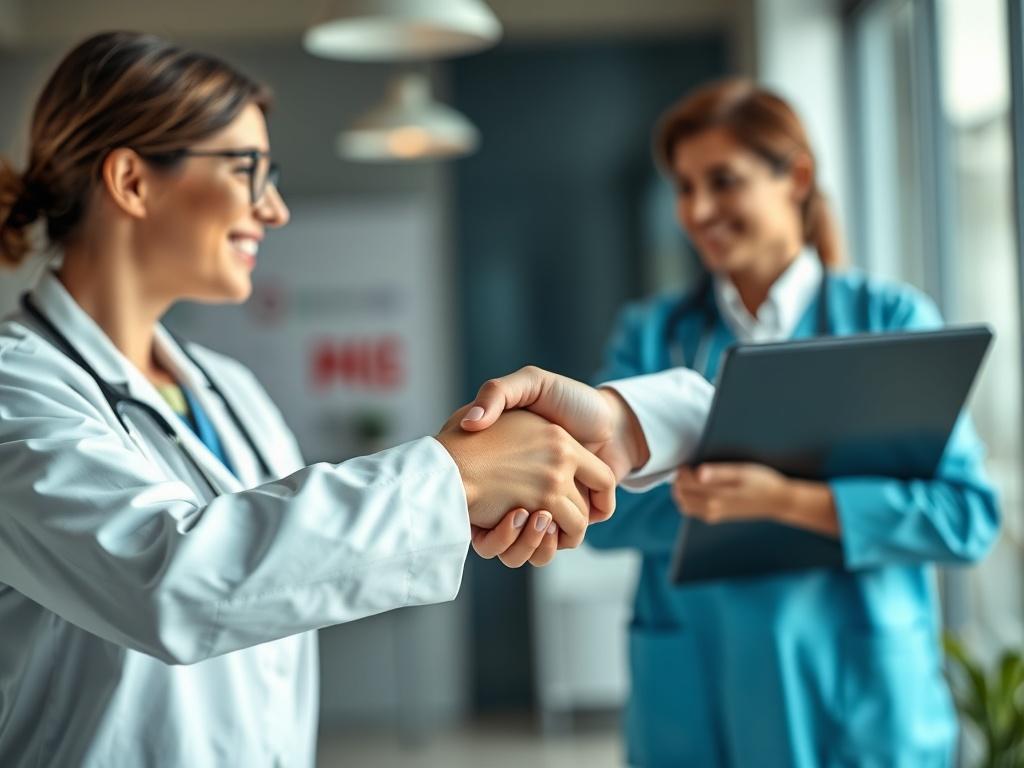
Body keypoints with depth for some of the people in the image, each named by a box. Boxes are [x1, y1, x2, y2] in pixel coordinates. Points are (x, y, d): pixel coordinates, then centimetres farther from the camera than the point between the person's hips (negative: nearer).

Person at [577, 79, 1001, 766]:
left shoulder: (890, 318, -1)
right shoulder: (651, 334, 7)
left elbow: (968, 513, -10)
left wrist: (787, 500, -21)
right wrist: (689, 494, -21)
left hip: (858, 701, -2)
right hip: (692, 702, 2)